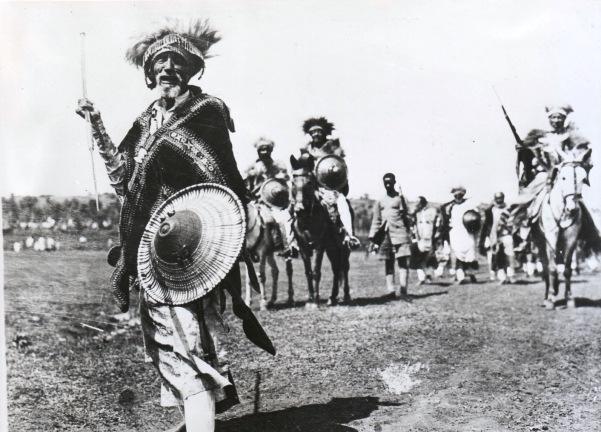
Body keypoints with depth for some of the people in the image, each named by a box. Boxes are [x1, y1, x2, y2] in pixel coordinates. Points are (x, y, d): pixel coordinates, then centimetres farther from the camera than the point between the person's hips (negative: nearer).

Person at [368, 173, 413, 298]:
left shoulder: (400, 198, 7)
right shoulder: (380, 201, 15)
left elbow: (407, 217, 6)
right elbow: (376, 221, 16)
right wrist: (372, 239, 10)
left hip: (400, 233, -3)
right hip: (386, 235, 3)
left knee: (403, 262, -10)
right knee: (388, 264, 4)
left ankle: (403, 291, -14)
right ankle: (391, 291, 5)